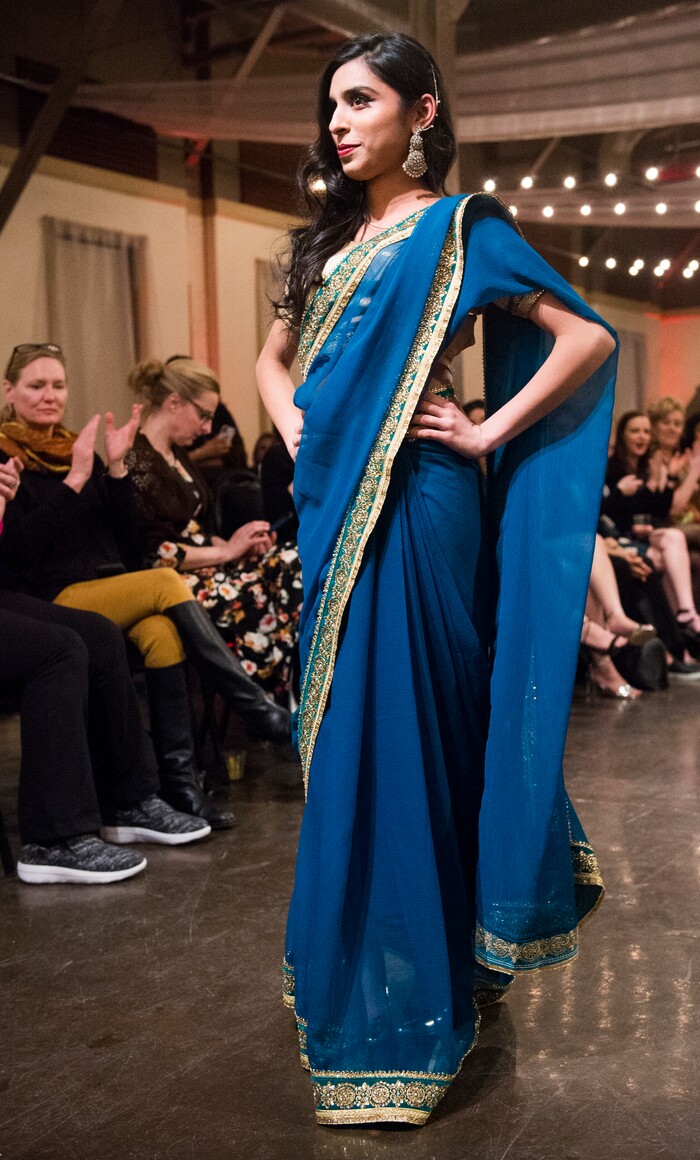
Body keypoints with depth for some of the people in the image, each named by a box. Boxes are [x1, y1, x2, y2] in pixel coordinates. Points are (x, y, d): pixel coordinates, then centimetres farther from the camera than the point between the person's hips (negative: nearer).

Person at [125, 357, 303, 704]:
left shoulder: (177, 455, 18)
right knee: (256, 597, -30)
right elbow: (151, 554, -18)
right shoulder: (137, 462, -12)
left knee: (295, 564, -14)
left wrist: (239, 543, 1)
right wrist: (225, 550, -11)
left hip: (202, 567, 9)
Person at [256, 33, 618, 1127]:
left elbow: (588, 337, -8)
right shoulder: (331, 239, 18)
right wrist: (292, 421, 8)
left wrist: (488, 433, -12)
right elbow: (275, 355, 28)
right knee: (347, 728, 12)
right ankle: (356, 972, 29)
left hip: (413, 507, -7)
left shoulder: (459, 228, -2)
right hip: (337, 509, 7)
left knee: (405, 728, -5)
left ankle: (407, 1007, 6)